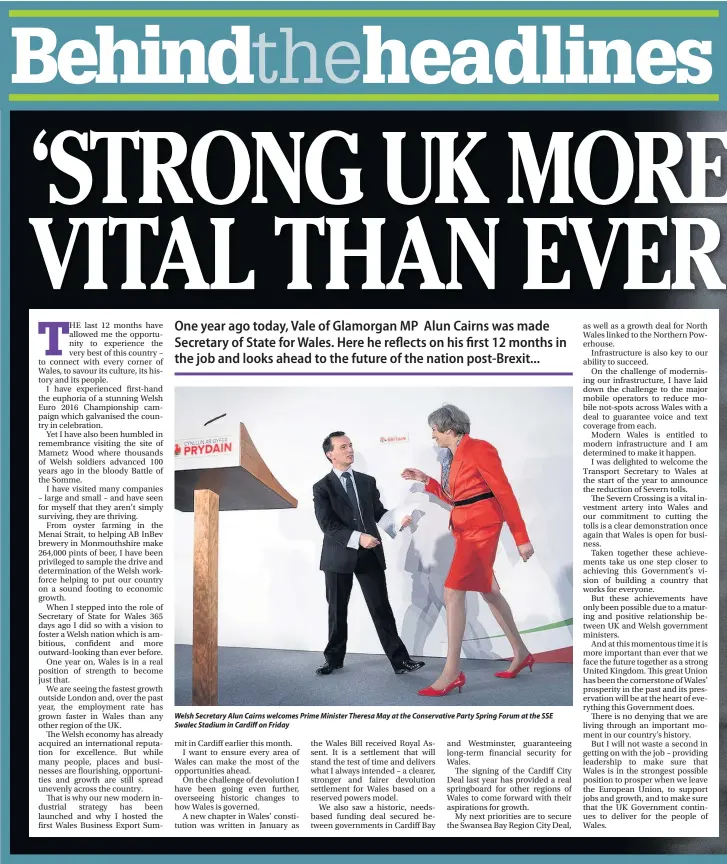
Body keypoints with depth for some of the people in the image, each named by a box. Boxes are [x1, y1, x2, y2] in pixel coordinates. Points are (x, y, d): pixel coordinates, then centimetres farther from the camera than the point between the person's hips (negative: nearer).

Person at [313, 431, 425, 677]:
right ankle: (334, 658, 27)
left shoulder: (367, 481, 11)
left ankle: (400, 660, 0)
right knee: (337, 610, 11)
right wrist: (357, 537, -24)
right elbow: (327, 525, -12)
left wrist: (397, 521, -10)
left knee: (381, 608, 0)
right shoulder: (322, 487, -2)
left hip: (370, 555, 2)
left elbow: (378, 512, 11)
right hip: (339, 556, -2)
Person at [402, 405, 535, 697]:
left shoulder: (479, 449, -14)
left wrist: (521, 538, -14)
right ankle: (521, 653, 29)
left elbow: (505, 493, -14)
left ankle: (452, 672, -12)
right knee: (488, 591, 16)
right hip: (463, 528, 10)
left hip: (481, 527, -10)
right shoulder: (451, 458, 12)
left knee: (452, 592, -15)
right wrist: (425, 481, 15)